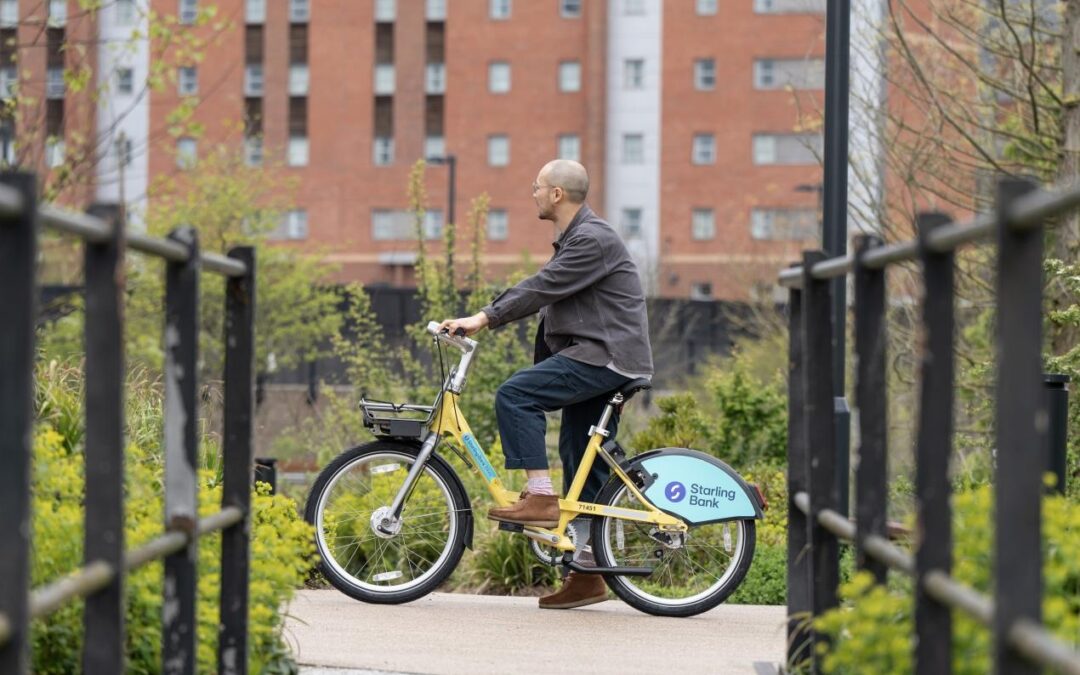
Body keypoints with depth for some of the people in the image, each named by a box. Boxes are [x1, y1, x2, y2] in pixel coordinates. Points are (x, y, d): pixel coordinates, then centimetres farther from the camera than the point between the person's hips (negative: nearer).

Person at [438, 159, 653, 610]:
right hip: (592, 357, 11)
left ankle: (540, 497, -18)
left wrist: (484, 319, -19)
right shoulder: (574, 239, 20)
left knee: (515, 395, -19)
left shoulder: (593, 239, -14)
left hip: (605, 356, -11)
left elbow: (542, 288, -20)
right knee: (583, 466, 9)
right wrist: (482, 319, 12)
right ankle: (586, 575, 11)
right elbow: (540, 291, 21)